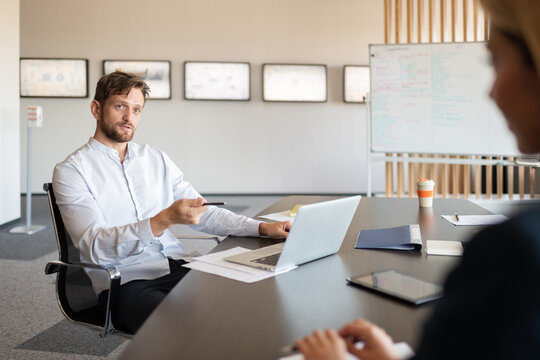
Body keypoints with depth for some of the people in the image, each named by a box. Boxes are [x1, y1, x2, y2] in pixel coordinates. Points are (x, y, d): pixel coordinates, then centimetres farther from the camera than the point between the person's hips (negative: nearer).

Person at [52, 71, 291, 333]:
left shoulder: (157, 159, 15)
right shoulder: (70, 171, -1)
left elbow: (202, 213, 14)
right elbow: (96, 247, -15)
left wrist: (262, 228, 0)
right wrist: (164, 220, -29)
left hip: (177, 270, 5)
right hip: (125, 283, -5)